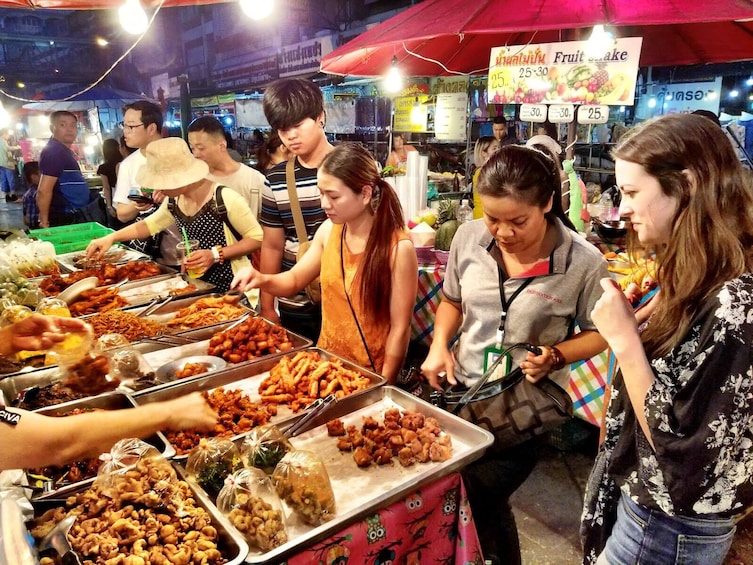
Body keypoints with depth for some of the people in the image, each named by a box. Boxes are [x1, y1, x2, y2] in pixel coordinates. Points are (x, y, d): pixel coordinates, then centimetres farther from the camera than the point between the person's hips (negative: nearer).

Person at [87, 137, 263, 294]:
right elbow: (149, 224, 19)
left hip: (232, 291, -6)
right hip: (197, 287, 7)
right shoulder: (174, 201, 0)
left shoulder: (225, 199, -23)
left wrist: (215, 255, -22)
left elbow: (257, 238, -15)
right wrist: (110, 238, 8)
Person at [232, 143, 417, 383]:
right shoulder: (329, 230, -5)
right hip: (326, 363, 6)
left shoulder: (398, 248, -21)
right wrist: (262, 280, -10)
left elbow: (400, 329, -16)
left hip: (370, 375, -5)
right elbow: (294, 279, 9)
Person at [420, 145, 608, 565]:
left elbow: (598, 334, -3)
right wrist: (440, 345, -7)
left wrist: (556, 356, -20)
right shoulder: (469, 238, -8)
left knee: (477, 502, -1)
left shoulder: (584, 262, -18)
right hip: (460, 390, 4)